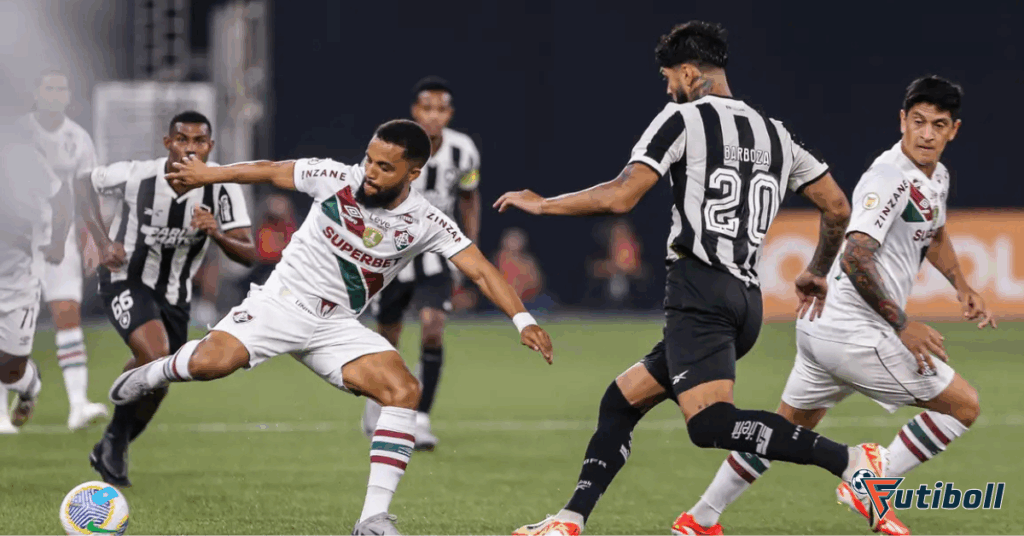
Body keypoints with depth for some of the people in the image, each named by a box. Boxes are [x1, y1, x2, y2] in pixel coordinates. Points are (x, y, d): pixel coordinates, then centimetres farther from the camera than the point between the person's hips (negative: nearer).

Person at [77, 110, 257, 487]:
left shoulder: (222, 190, -16)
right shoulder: (137, 175, -20)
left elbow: (248, 254, -17)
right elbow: (84, 184, -1)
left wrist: (218, 235, -38)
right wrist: (103, 242, -10)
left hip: (174, 295, 4)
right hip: (126, 281, -4)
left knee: (156, 387, 10)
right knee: (155, 356, -28)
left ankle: (111, 453, 35)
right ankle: (115, 437, -7)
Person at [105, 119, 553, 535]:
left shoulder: (426, 223, -8)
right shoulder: (337, 179, -10)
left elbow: (480, 271, -11)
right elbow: (271, 172, 5)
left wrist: (522, 319, -25)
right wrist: (208, 175, 15)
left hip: (337, 327, 2)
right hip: (283, 299, -2)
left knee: (404, 390, -21)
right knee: (212, 362, -29)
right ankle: (155, 373, 10)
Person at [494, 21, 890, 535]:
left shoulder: (683, 119, -1)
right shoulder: (775, 134, 19)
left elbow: (620, 197, -9)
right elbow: (838, 208, 19)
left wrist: (542, 204, 5)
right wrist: (817, 272, 36)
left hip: (698, 288, -9)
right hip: (747, 296, 9)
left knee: (710, 422, -23)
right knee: (622, 399, 18)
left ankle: (853, 461, -32)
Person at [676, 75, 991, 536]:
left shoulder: (937, 177, 13)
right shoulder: (891, 177, -18)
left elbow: (934, 235, 36)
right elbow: (856, 258, -27)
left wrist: (962, 287, 25)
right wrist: (902, 325, -25)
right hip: (855, 333, -10)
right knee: (963, 405, -2)